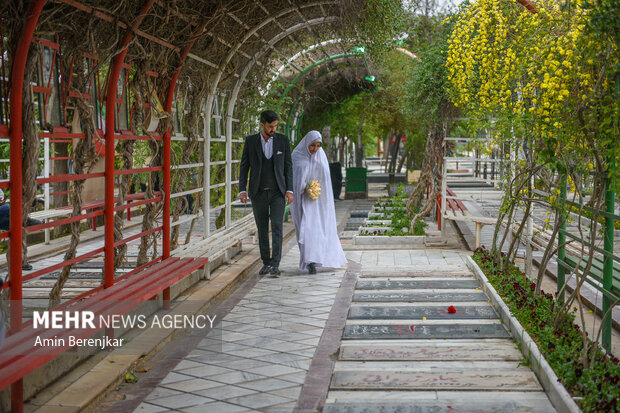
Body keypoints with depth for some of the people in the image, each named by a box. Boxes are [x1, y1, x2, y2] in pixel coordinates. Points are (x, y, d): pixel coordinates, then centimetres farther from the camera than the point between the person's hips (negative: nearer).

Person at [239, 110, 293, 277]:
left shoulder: (283, 140, 0)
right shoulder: (250, 141, 0)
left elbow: (288, 166, 3)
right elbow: (244, 166, 2)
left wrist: (289, 190, -4)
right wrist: (242, 190, -9)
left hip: (278, 192, -1)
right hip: (258, 193, 1)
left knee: (277, 227, -12)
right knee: (262, 230, 7)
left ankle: (275, 265, -13)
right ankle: (266, 263, 18)